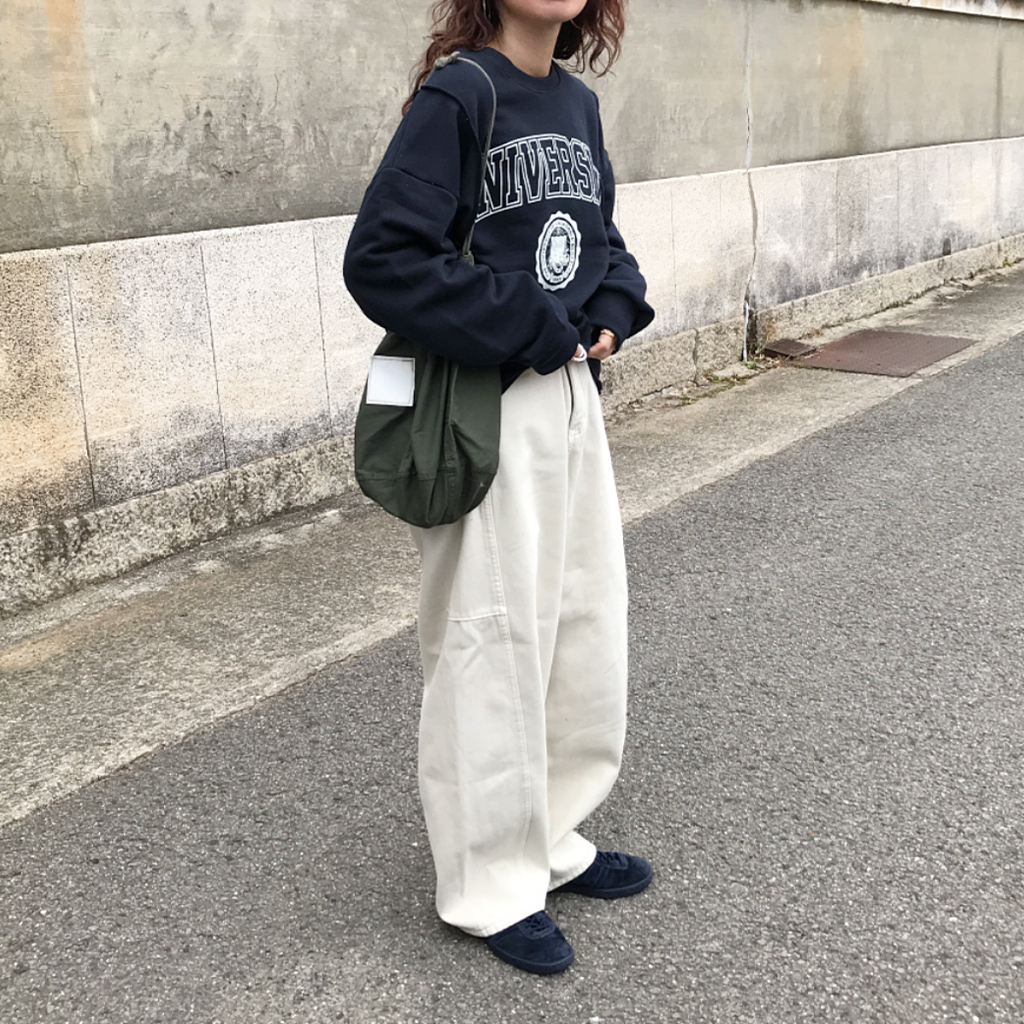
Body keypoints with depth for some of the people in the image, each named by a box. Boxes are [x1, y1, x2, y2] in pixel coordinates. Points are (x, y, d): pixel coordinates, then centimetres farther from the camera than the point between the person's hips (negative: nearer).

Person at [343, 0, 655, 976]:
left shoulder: (576, 100, 10)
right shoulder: (457, 96, -12)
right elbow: (382, 257, -20)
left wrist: (613, 308, 2)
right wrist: (526, 330, -17)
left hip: (570, 393, 8)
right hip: (484, 412, -8)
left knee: (584, 624, 14)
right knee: (493, 640, 1)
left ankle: (551, 838, 32)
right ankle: (491, 886, 18)